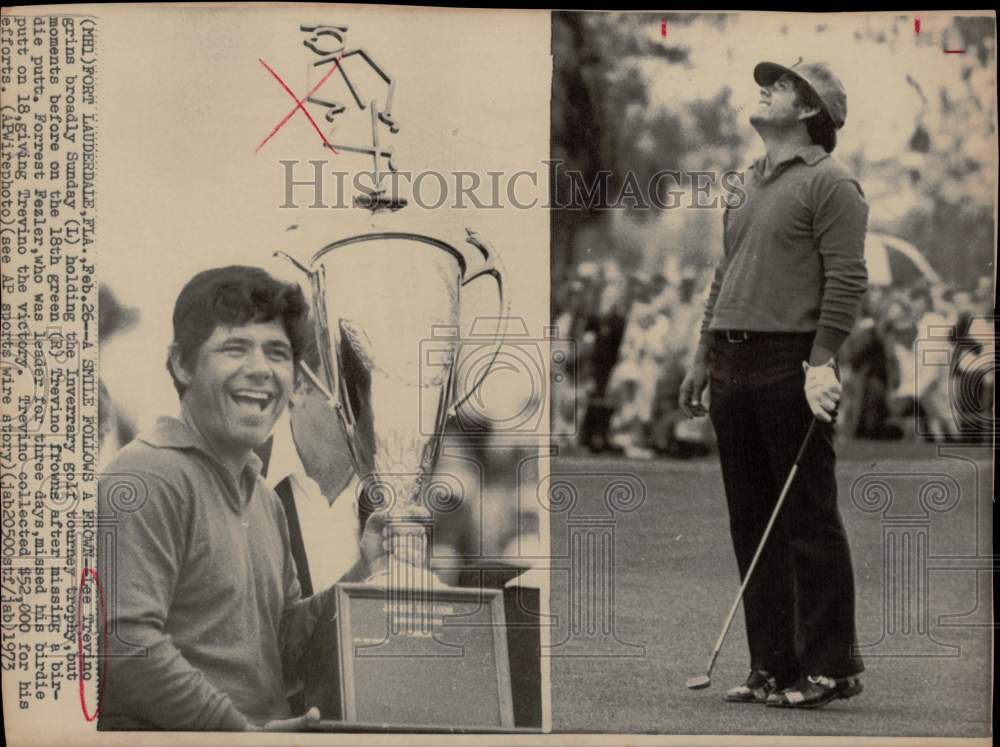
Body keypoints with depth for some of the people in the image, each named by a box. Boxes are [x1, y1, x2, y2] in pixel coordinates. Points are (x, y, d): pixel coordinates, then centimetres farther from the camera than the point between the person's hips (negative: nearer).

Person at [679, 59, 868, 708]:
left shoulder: (830, 184, -3)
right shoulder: (749, 187, 21)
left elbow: (847, 280, -11)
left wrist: (822, 361, -20)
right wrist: (703, 357, 19)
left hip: (792, 368, -8)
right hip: (732, 369, 8)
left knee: (809, 521, -5)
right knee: (751, 525, 8)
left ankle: (831, 667, 3)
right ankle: (774, 667, 15)